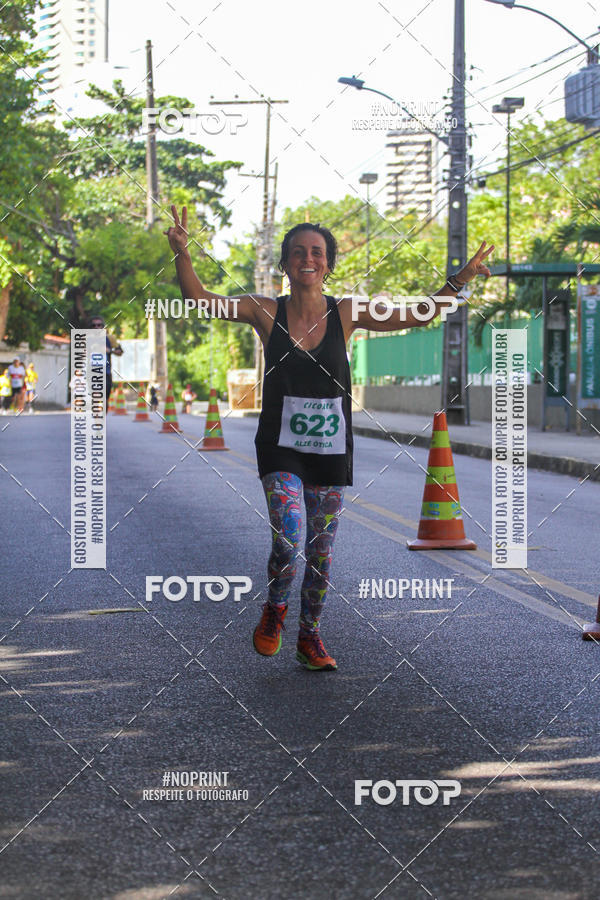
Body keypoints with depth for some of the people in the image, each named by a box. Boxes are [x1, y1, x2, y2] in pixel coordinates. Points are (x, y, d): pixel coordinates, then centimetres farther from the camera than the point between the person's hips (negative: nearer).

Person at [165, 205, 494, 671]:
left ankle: (310, 637, 27)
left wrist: (460, 280, -7)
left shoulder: (346, 314, -1)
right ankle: (274, 611, 13)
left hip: (331, 453, 2)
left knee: (321, 552, 8)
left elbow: (416, 317, 3)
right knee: (288, 543, -17)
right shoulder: (266, 312, -3)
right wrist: (183, 253, -21)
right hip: (281, 450, -2)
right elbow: (200, 298, -5)